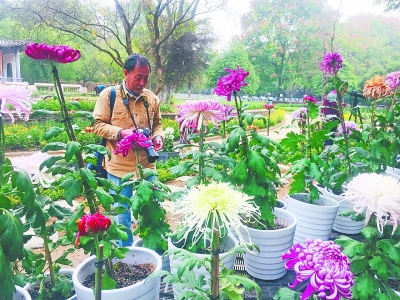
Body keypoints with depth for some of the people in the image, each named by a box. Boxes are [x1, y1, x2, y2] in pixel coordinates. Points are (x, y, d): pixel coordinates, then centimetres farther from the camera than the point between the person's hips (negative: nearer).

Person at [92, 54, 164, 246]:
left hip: (147, 165, 4)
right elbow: (98, 125, -5)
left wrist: (158, 136, -5)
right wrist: (121, 133, -20)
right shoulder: (109, 95, -6)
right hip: (119, 166, -3)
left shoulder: (152, 98, 4)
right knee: (121, 215, 10)